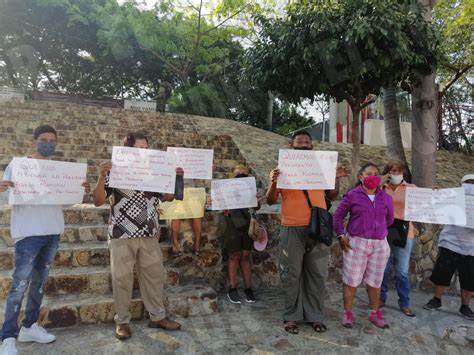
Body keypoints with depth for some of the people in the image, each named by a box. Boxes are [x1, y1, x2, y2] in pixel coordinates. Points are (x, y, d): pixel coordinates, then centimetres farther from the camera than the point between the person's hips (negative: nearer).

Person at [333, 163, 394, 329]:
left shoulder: (386, 197, 5)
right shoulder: (352, 195, -5)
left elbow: (389, 219, 18)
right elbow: (338, 215, -1)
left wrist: (377, 229, 11)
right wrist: (340, 236, -8)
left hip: (379, 244, 3)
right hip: (356, 243, -3)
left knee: (375, 281, 13)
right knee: (351, 280, 3)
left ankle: (375, 314, 30)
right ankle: (347, 313, 17)